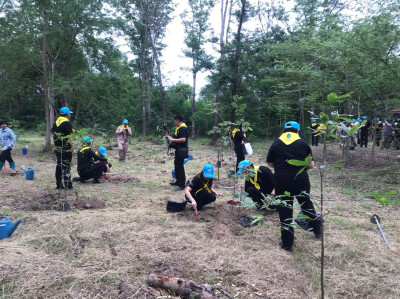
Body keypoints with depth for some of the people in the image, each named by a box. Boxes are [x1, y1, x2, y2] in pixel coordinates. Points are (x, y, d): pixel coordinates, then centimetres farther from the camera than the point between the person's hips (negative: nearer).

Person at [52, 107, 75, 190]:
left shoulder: (56, 123, 12)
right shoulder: (67, 123, -14)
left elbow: (53, 136, 16)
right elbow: (69, 137, -19)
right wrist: (73, 148, -16)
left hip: (58, 149, 8)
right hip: (66, 149, -8)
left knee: (59, 166, 15)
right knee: (66, 167, -3)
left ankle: (59, 185, 22)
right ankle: (68, 185, 1)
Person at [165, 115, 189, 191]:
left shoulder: (183, 128, -18)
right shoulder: (179, 128, 15)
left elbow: (183, 139, -28)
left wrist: (172, 139, -24)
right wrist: (169, 137, 12)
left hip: (182, 150, -11)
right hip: (178, 150, 11)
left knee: (180, 166, -7)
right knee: (177, 165, 19)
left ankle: (182, 185, -1)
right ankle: (178, 181, 32)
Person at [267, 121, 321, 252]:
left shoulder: (276, 144, 3)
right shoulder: (303, 144, 2)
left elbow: (270, 163, 8)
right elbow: (311, 165, 2)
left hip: (282, 180, -1)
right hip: (300, 178, 1)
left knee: (285, 210, 6)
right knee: (306, 203, 23)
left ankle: (287, 243, 12)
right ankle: (317, 230, 41)